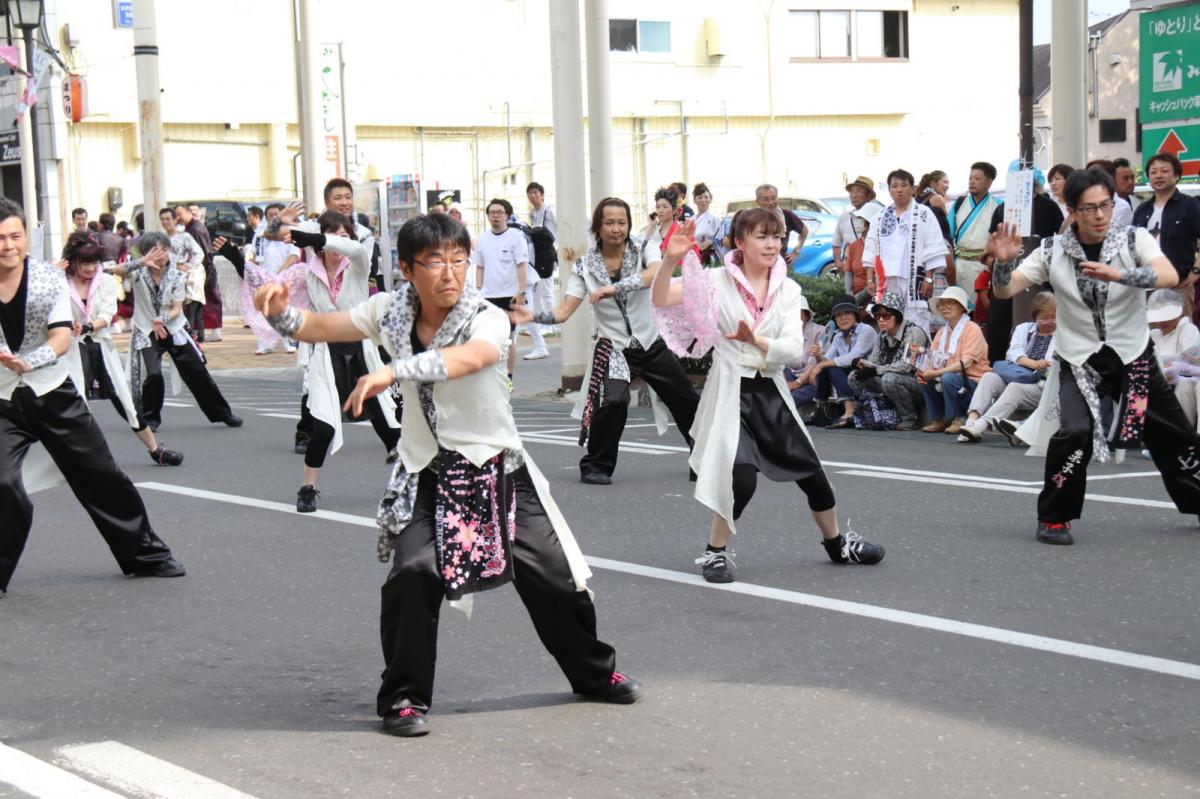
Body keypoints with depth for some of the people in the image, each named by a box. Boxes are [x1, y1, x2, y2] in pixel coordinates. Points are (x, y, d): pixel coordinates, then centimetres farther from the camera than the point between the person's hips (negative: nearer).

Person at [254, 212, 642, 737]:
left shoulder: (487, 319, -17)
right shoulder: (391, 312, -4)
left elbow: (470, 357, -40)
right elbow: (316, 328, 2)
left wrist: (394, 371, -53)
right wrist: (279, 309, -21)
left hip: (498, 470, -1)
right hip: (425, 473, 2)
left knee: (552, 576, 3)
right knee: (412, 575, -20)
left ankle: (596, 674, 29)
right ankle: (403, 698, -3)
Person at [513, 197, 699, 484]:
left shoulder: (642, 252, -6)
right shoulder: (585, 267, -6)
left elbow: (653, 275, -29)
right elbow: (564, 310, -12)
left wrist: (613, 288, -42)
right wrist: (533, 317, -31)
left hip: (651, 344, 2)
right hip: (613, 347, -2)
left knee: (687, 401, 12)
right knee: (613, 401, -27)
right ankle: (595, 466, -10)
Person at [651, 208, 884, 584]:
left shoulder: (787, 290, 3)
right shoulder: (717, 281, -7)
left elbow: (794, 348, -9)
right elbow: (661, 300, -16)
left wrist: (756, 341, -26)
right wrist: (671, 260, -31)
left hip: (771, 391, 4)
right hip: (732, 390, -4)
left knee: (811, 472, 11)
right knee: (742, 478, -18)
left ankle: (837, 542, 35)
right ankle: (715, 552, 6)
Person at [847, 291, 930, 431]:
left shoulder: (913, 332, -16)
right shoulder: (882, 336, 10)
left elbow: (906, 365, -25)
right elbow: (874, 361, 7)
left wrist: (875, 370, -24)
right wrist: (862, 364, -17)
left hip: (919, 383, -8)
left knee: (890, 379, -37)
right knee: (854, 377, -5)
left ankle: (910, 419, -15)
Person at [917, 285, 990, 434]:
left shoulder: (972, 329, -11)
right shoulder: (942, 332, 12)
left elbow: (965, 363, -22)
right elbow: (933, 359, 5)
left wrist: (936, 373, -27)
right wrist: (925, 372, -19)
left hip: (974, 382, -7)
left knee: (948, 378, -32)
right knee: (924, 380, -11)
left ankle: (959, 419, -14)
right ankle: (938, 420, 1)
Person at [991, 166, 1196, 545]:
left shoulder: (1134, 239, -9)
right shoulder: (1053, 251, -6)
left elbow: (1169, 276, -27)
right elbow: (1005, 290, -9)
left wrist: (1117, 275, -42)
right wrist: (1004, 261, -30)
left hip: (1133, 356, 1)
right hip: (1079, 361, -1)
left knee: (1174, 436, 13)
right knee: (1075, 433, -25)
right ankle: (1053, 517, -8)